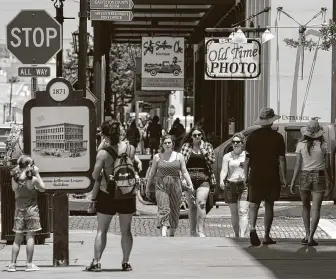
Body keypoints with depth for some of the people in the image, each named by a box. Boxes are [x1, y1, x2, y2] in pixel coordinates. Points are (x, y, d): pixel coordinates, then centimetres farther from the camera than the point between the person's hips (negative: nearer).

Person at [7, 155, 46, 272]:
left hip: (19, 208, 4)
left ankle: (13, 264, 6)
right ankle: (29, 264, 0)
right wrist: (37, 174, 3)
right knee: (30, 236, 1)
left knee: (18, 238, 9)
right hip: (31, 208, -3)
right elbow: (42, 189, 2)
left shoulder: (15, 178, -4)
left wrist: (18, 169, 12)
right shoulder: (33, 179, -12)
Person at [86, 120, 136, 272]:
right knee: (126, 230, 12)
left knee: (101, 230, 9)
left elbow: (95, 176, -11)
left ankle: (96, 262, 7)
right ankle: (126, 262, 14)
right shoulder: (130, 149, -7)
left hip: (107, 195, -2)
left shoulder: (103, 153, -16)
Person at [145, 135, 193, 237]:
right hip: (161, 186, -2)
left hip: (175, 186, 2)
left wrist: (190, 184, -8)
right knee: (163, 209, -15)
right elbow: (152, 173, 12)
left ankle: (172, 234, 19)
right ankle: (163, 234, -28)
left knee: (174, 211, 6)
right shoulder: (157, 157, 6)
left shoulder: (179, 156, 7)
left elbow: (184, 172, 4)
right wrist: (148, 187, 13)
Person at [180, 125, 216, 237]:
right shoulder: (186, 147, 9)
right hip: (189, 178, 1)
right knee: (192, 206, 5)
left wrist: (203, 151, -7)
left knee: (201, 203, -17)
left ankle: (201, 230, -18)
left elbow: (211, 160, 1)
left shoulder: (207, 146, 10)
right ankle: (193, 231, 15)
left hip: (204, 179, -1)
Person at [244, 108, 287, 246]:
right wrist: (283, 177, 3)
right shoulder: (277, 137, -4)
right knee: (269, 205, 10)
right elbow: (282, 159, -3)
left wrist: (246, 176, 6)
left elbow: (247, 158, -1)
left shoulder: (252, 136, -1)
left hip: (256, 175, 0)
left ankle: (252, 228, -22)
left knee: (254, 204, 4)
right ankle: (266, 237, 14)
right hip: (272, 176, 0)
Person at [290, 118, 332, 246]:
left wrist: (293, 182, 0)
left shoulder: (301, 144, -4)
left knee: (305, 207, 19)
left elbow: (298, 165, -6)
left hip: (304, 176, 1)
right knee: (316, 209, 0)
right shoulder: (323, 145, -4)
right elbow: (327, 166, -2)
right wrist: (328, 184, 5)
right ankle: (311, 237, -8)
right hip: (319, 177, -1)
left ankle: (307, 234, 14)